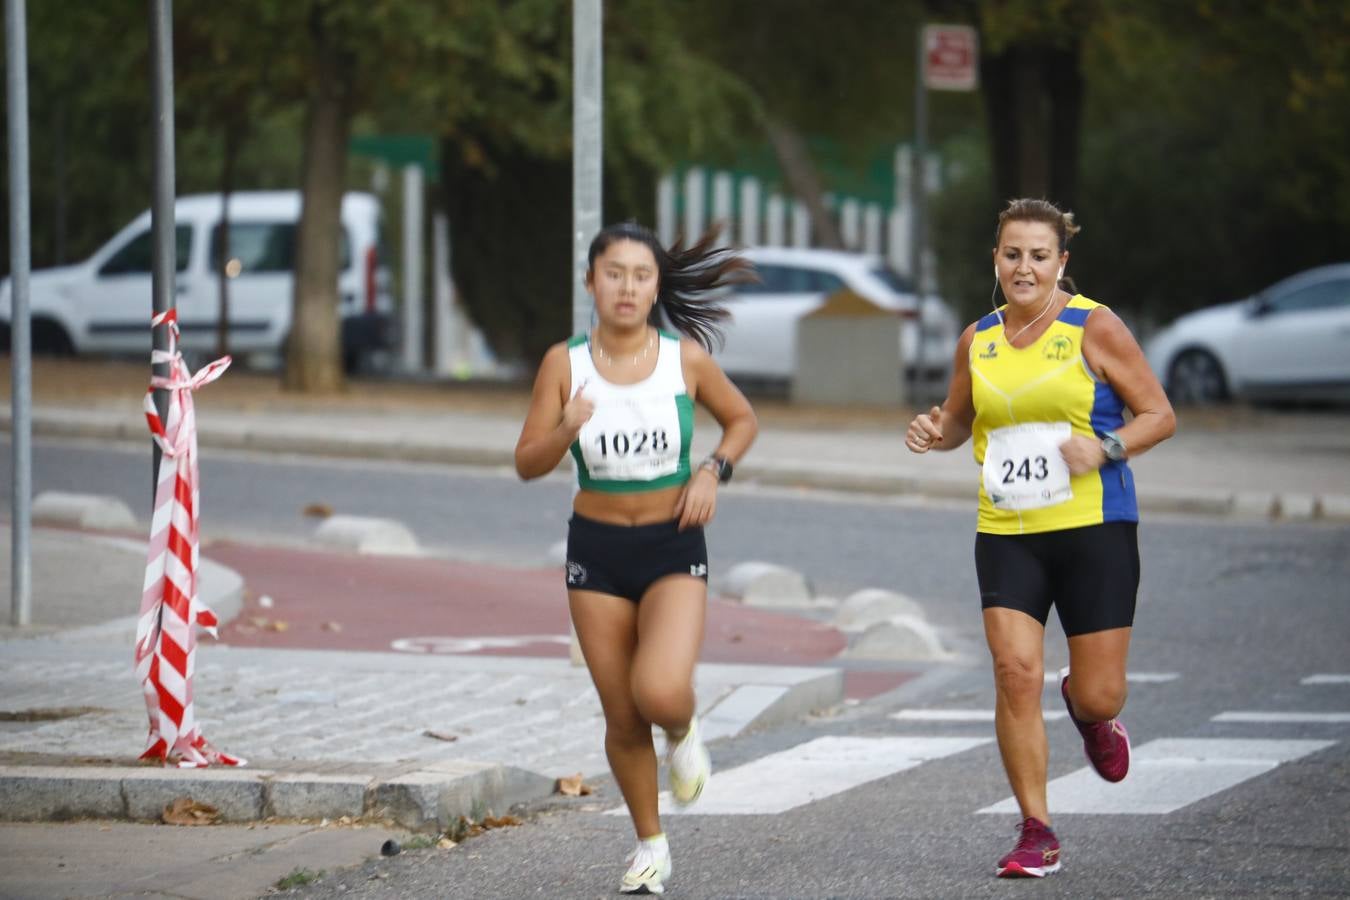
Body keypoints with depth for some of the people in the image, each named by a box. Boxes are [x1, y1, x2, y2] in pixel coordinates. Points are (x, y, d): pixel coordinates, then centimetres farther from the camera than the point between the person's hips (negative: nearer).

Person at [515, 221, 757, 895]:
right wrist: (567, 429, -26)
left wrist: (712, 471, -7)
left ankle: (683, 733, 14)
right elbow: (527, 464, -6)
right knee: (622, 719, 6)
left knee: (661, 693, -24)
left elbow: (742, 420, 11)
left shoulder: (685, 358, -6)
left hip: (673, 547, -1)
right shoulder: (564, 363, -6)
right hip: (596, 549, 1)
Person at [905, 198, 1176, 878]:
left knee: (1099, 694, -1)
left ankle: (1088, 714, 39)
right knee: (1015, 671, -12)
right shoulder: (978, 340, 8)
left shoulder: (1093, 328, -4)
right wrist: (935, 431, 0)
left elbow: (1160, 415, -2)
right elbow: (959, 419, 24)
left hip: (1094, 529, -3)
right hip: (1006, 534, 3)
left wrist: (1106, 448, -19)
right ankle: (1036, 833, -2)